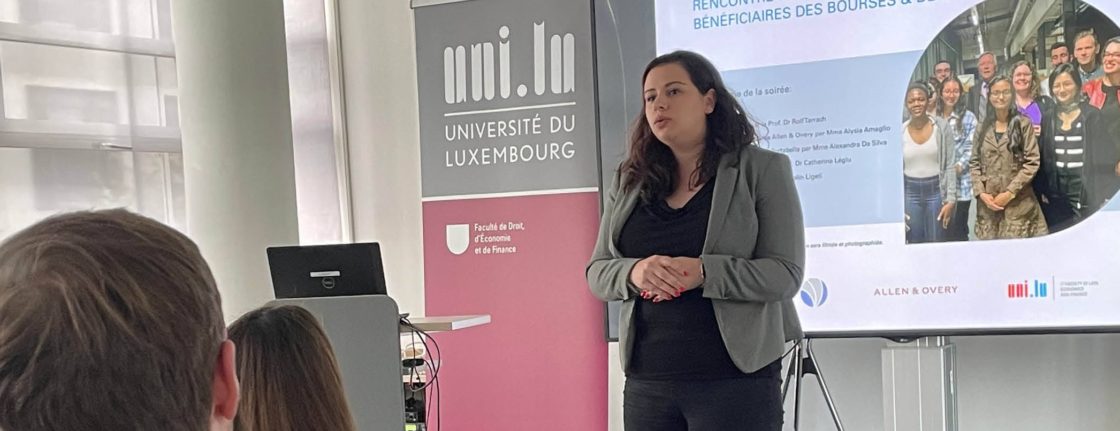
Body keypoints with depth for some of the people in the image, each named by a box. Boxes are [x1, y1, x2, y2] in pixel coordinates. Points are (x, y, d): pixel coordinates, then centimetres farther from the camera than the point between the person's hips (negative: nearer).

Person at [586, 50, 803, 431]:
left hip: (736, 381, -4)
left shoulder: (762, 169, -1)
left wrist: (704, 272, -23)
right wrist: (634, 273, -15)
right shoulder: (629, 182, 10)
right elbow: (597, 273, 8)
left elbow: (785, 274, -8)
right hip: (646, 382, 4)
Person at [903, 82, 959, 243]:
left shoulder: (941, 127, -4)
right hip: (910, 193, 1)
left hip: (936, 191, -1)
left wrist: (950, 200, -8)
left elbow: (950, 166, -3)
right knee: (914, 244, 8)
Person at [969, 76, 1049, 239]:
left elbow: (1032, 162, -5)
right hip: (988, 203, 3)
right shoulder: (982, 128, 11)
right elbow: (974, 163, 10)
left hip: (1018, 203, -3)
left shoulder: (1023, 124, 0)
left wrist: (1010, 192, -11)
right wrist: (981, 192, -4)